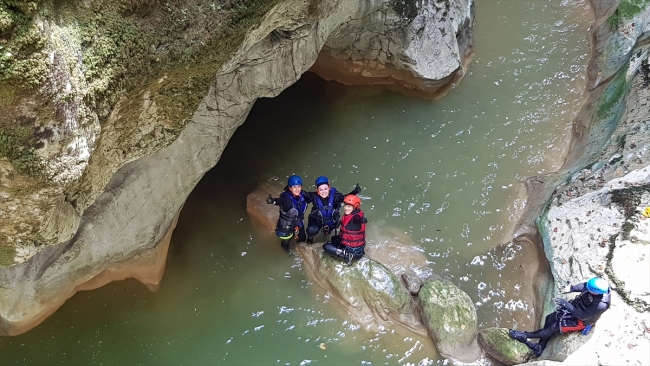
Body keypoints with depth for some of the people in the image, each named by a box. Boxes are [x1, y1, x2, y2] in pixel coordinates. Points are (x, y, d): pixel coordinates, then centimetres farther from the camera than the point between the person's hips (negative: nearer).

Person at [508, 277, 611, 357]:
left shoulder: (601, 305, -38)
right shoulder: (601, 285, -21)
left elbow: (583, 315, -30)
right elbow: (583, 286, -2)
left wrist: (566, 304, -32)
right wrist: (571, 288, -20)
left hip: (581, 320, -7)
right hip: (576, 305, 7)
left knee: (555, 327, -12)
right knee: (549, 318, 1)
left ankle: (525, 336, 2)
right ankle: (540, 348, 13)